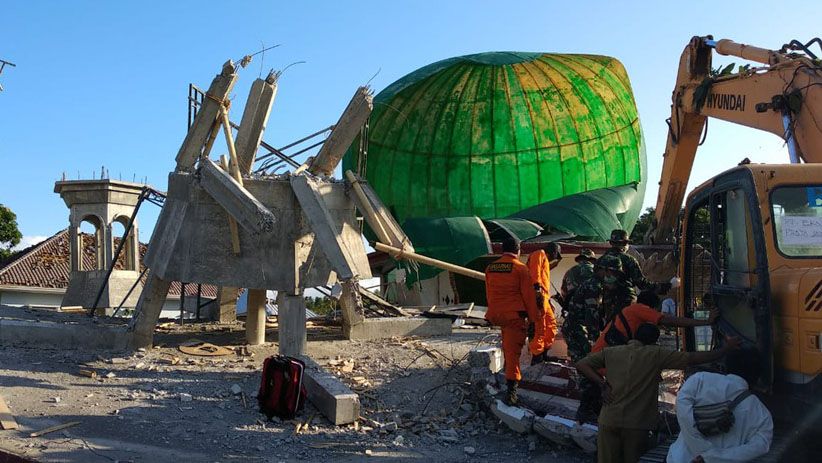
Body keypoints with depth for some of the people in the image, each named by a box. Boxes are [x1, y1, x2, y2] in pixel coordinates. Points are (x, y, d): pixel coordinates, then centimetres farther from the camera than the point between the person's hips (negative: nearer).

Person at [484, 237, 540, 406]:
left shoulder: (490, 268, 8)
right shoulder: (521, 268, -8)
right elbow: (529, 295, -6)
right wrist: (534, 318, 2)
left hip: (496, 314, 5)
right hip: (514, 314, -5)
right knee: (513, 350, -5)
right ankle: (511, 389, -11)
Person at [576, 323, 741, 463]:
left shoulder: (611, 352, 8)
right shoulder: (656, 354, -1)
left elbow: (581, 364, 5)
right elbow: (692, 359, -1)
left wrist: (603, 384, 1)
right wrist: (726, 349, 9)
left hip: (608, 420, 3)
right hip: (636, 424, -2)